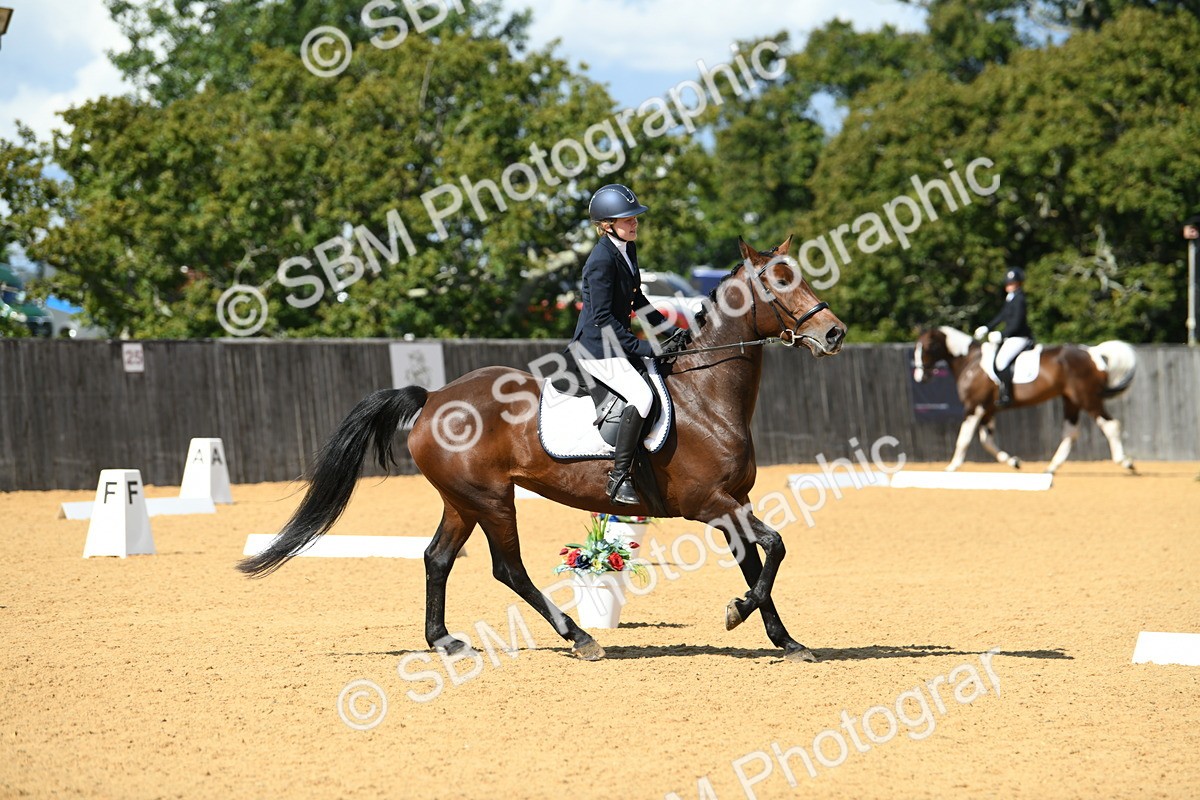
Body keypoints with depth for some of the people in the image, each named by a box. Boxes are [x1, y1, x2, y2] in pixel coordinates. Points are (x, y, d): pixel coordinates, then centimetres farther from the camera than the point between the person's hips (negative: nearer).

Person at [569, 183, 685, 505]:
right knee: (642, 395, -26)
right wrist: (641, 347, -23)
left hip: (616, 341, 10)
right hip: (597, 347, -10)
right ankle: (619, 477, -24)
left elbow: (636, 300, 20)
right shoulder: (602, 260, -20)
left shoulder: (628, 249, 8)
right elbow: (602, 318, -23)